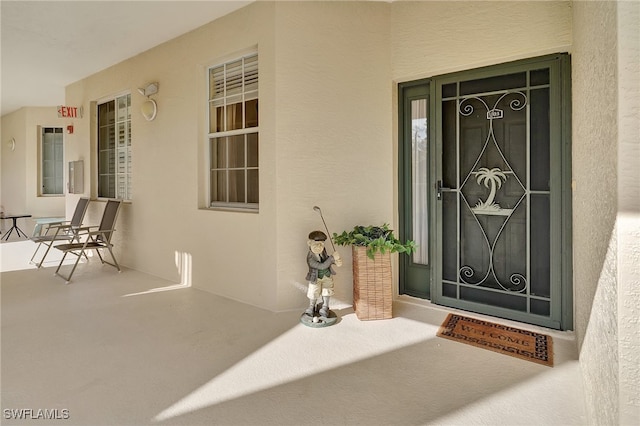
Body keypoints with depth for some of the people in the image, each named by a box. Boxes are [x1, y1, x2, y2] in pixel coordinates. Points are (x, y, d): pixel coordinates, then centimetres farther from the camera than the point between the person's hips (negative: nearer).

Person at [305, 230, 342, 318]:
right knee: (314, 294, 13)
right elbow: (322, 266, -37)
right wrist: (332, 257, -40)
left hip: (327, 276, 5)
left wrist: (336, 262, -10)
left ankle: (324, 308, 41)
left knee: (326, 292, 18)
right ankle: (311, 308, 41)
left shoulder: (323, 251, -15)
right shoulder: (310, 258, -34)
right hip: (316, 278, -5)